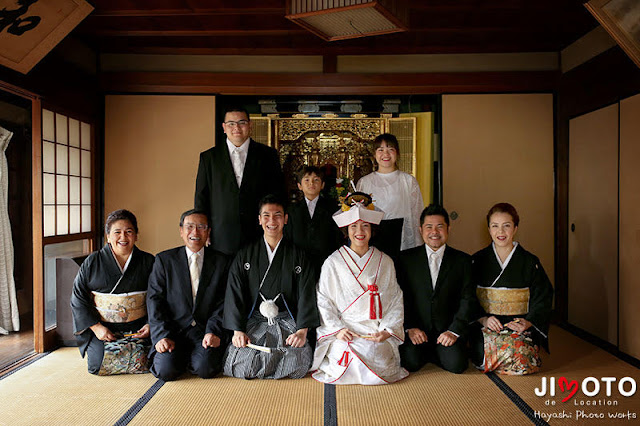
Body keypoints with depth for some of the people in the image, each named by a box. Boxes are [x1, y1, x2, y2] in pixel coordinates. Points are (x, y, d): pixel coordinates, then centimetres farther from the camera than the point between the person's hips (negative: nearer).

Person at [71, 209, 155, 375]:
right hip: (101, 328, 1)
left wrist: (151, 324, -9)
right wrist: (96, 327, -8)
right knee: (99, 364, -15)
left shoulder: (148, 262, 3)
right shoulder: (92, 262, 2)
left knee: (142, 363, -17)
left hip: (137, 328, 0)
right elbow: (78, 298, 1)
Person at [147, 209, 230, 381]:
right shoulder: (164, 260, 7)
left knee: (205, 368, -25)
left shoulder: (222, 262, 7)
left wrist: (214, 331, -12)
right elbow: (155, 299, 1)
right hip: (173, 329, 1)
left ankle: (190, 358, 9)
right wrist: (162, 335, -11)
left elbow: (223, 302, 3)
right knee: (166, 370, -22)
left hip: (206, 330, 0)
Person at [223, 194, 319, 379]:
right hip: (254, 321, 1)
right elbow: (234, 293, 3)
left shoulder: (298, 256, 6)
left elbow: (306, 296, 0)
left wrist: (302, 331, -13)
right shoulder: (245, 255, 9)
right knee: (240, 366, -21)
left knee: (298, 365, -22)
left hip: (288, 322, 0)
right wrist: (237, 330, -9)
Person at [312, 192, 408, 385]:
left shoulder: (385, 262, 9)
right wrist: (337, 329, -9)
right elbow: (324, 301, 4)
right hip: (344, 333, -1)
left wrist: (387, 330, -5)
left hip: (377, 334, 1)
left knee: (378, 361, -23)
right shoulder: (333, 263, 4)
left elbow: (396, 302, 9)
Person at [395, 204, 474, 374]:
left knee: (456, 364, -21)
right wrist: (409, 327, -10)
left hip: (447, 329, 1)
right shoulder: (406, 258, 3)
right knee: (411, 363, -21)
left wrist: (454, 330, -10)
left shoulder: (462, 260, 5)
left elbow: (467, 299, 1)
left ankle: (434, 354, 12)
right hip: (415, 330, 0)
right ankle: (425, 353, 12)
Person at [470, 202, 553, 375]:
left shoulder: (530, 262, 5)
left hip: (521, 328, 1)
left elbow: (542, 301, 4)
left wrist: (527, 322, -14)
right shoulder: (478, 260, 6)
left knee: (523, 356, -29)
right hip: (486, 327, 0)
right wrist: (483, 319, -12)